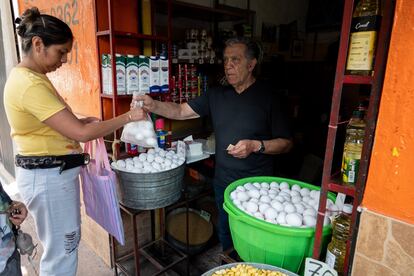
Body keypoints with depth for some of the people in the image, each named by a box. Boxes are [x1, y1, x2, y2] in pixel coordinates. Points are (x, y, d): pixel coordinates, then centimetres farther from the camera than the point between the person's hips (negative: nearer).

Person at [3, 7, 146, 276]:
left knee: (67, 242, 24)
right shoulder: (30, 84, -23)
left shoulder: (31, 77, 9)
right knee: (62, 252, 7)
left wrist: (80, 120, 4)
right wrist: (129, 117, -19)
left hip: (53, 173, 10)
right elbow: (81, 133, -26)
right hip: (49, 177, -10)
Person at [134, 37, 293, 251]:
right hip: (223, 183, 5)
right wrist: (153, 105, -18)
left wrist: (256, 145, -24)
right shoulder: (216, 95, 3)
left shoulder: (268, 97, -11)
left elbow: (286, 143, -7)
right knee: (225, 235, 23)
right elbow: (181, 111, 0)